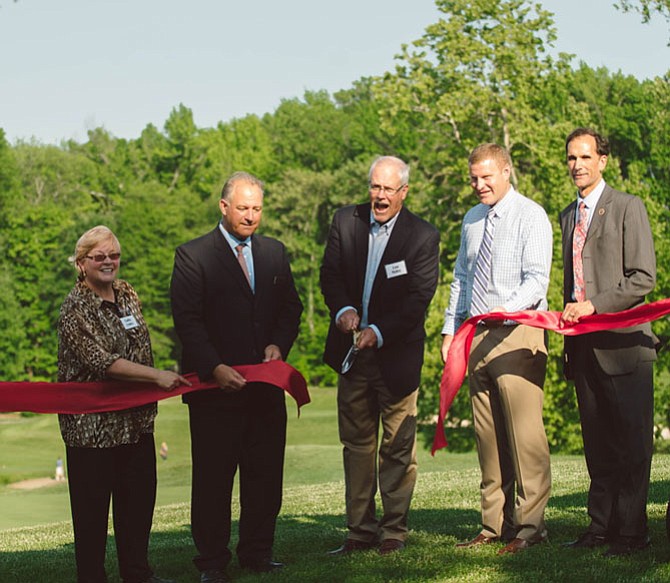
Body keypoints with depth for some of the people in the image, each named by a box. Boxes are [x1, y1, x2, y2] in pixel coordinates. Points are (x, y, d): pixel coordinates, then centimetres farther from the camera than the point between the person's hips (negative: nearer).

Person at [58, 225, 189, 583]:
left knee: (140, 497, 10)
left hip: (135, 418, 7)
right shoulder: (75, 309, -12)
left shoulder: (127, 295, 9)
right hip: (92, 424, -7)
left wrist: (150, 394, 15)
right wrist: (157, 376, -26)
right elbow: (101, 362, -22)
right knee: (92, 504, 1)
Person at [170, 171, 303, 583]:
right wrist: (214, 368, -18)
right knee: (213, 477, 0)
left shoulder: (274, 252, 13)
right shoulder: (193, 256, -3)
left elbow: (291, 306, 17)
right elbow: (187, 321, -8)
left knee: (265, 473, 8)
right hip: (216, 385, -4)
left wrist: (279, 344, -3)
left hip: (266, 384, 5)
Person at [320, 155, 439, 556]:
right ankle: (361, 529, 15)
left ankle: (394, 530, 11)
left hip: (396, 353, -4)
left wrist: (379, 332, -20)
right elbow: (330, 274, 7)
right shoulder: (345, 221, 4)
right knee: (356, 444, 8)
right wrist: (342, 309, -13)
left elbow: (418, 300, -11)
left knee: (398, 446, 2)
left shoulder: (423, 237, -7)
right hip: (352, 349, 4)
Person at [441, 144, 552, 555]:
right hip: (477, 334, 6)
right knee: (488, 433, 6)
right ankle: (495, 525, 10)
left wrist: (508, 309, -27)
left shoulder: (530, 216, -3)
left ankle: (530, 524, -7)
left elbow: (537, 278, -12)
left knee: (524, 430, -10)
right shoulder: (472, 220, 18)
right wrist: (451, 330, 14)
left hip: (518, 334, -6)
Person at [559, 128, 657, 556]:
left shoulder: (627, 208, -2)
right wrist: (569, 320, 14)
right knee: (598, 444, 8)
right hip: (584, 344, 6)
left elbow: (644, 277, -9)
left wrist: (594, 306, -14)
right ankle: (601, 525, 13)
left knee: (631, 443, -3)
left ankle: (631, 532, 0)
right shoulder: (568, 215, 19)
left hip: (622, 340, -6)